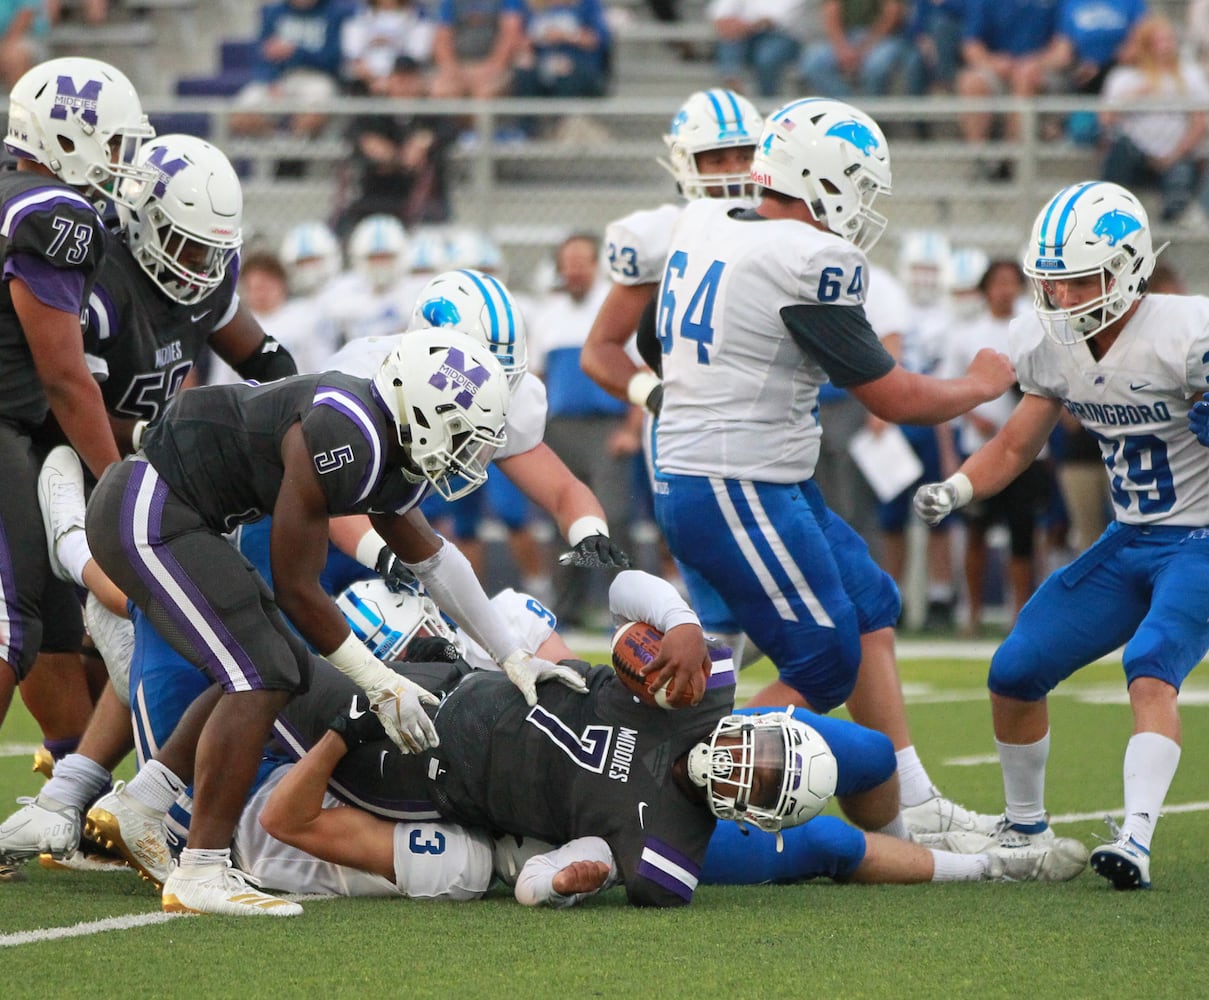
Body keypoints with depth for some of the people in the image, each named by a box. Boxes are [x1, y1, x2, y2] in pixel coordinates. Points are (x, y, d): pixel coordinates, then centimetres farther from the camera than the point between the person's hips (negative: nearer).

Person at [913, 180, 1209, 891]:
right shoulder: (1051, 346, -1)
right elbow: (1016, 446, 10)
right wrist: (955, 489, -7)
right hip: (1129, 540, 7)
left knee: (1150, 670, -29)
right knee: (1015, 673, 4)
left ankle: (1137, 838, -35)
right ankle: (1025, 831, 23)